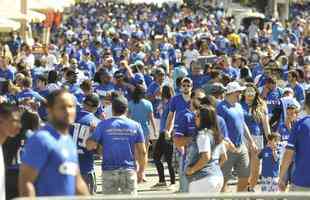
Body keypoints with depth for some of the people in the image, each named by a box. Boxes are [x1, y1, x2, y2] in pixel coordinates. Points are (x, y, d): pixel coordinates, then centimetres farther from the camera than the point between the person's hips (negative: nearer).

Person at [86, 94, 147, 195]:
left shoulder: (103, 125, -3)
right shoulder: (135, 126, 2)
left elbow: (90, 146, -6)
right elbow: (142, 152, 1)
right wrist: (141, 171, 12)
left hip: (109, 171, -1)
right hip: (129, 171, 1)